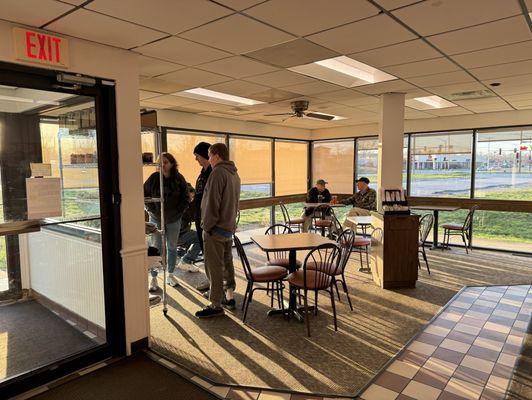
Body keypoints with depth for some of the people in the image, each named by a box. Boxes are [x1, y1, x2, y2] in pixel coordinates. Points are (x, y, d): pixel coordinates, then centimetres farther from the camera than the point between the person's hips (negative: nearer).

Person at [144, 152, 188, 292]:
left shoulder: (179, 179, -3)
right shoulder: (154, 177, -4)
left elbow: (185, 197, 3)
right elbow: (144, 194, 2)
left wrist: (178, 211, -5)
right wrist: (151, 210, -5)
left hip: (173, 220, 1)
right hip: (156, 219, -1)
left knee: (172, 248, 11)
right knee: (156, 248, 2)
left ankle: (170, 274, 26)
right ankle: (154, 279, 11)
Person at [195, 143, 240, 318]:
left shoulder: (218, 172, -15)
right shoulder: (234, 174, 14)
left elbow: (212, 203, -19)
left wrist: (207, 226, -12)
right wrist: (231, 222, 18)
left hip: (216, 228, -9)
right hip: (229, 227, 9)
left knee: (214, 267, -1)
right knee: (227, 263, 18)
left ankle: (216, 305, 7)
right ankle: (230, 297, 27)